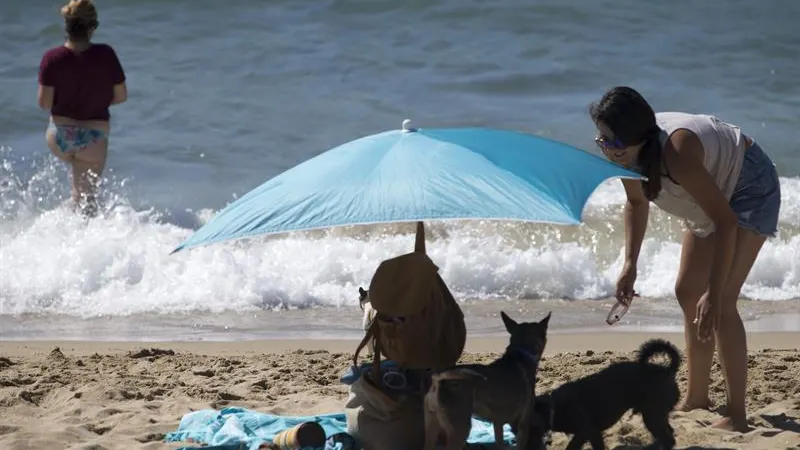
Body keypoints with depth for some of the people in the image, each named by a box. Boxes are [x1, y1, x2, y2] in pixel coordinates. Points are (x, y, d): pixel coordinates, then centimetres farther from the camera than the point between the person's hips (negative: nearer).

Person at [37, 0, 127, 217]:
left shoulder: (52, 58, -13)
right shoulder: (106, 55, -13)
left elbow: (44, 103, -12)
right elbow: (121, 96, -5)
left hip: (59, 136, 2)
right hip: (94, 135, -2)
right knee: (86, 195, 8)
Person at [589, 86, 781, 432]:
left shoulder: (676, 152, -41)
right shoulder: (626, 155, -18)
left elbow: (726, 222, -38)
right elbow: (637, 202, 6)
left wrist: (713, 294, -40)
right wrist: (630, 264, -4)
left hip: (750, 186, -9)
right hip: (715, 191, 9)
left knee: (720, 302, -19)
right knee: (687, 292, 13)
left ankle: (736, 416, -17)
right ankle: (696, 398, 28)